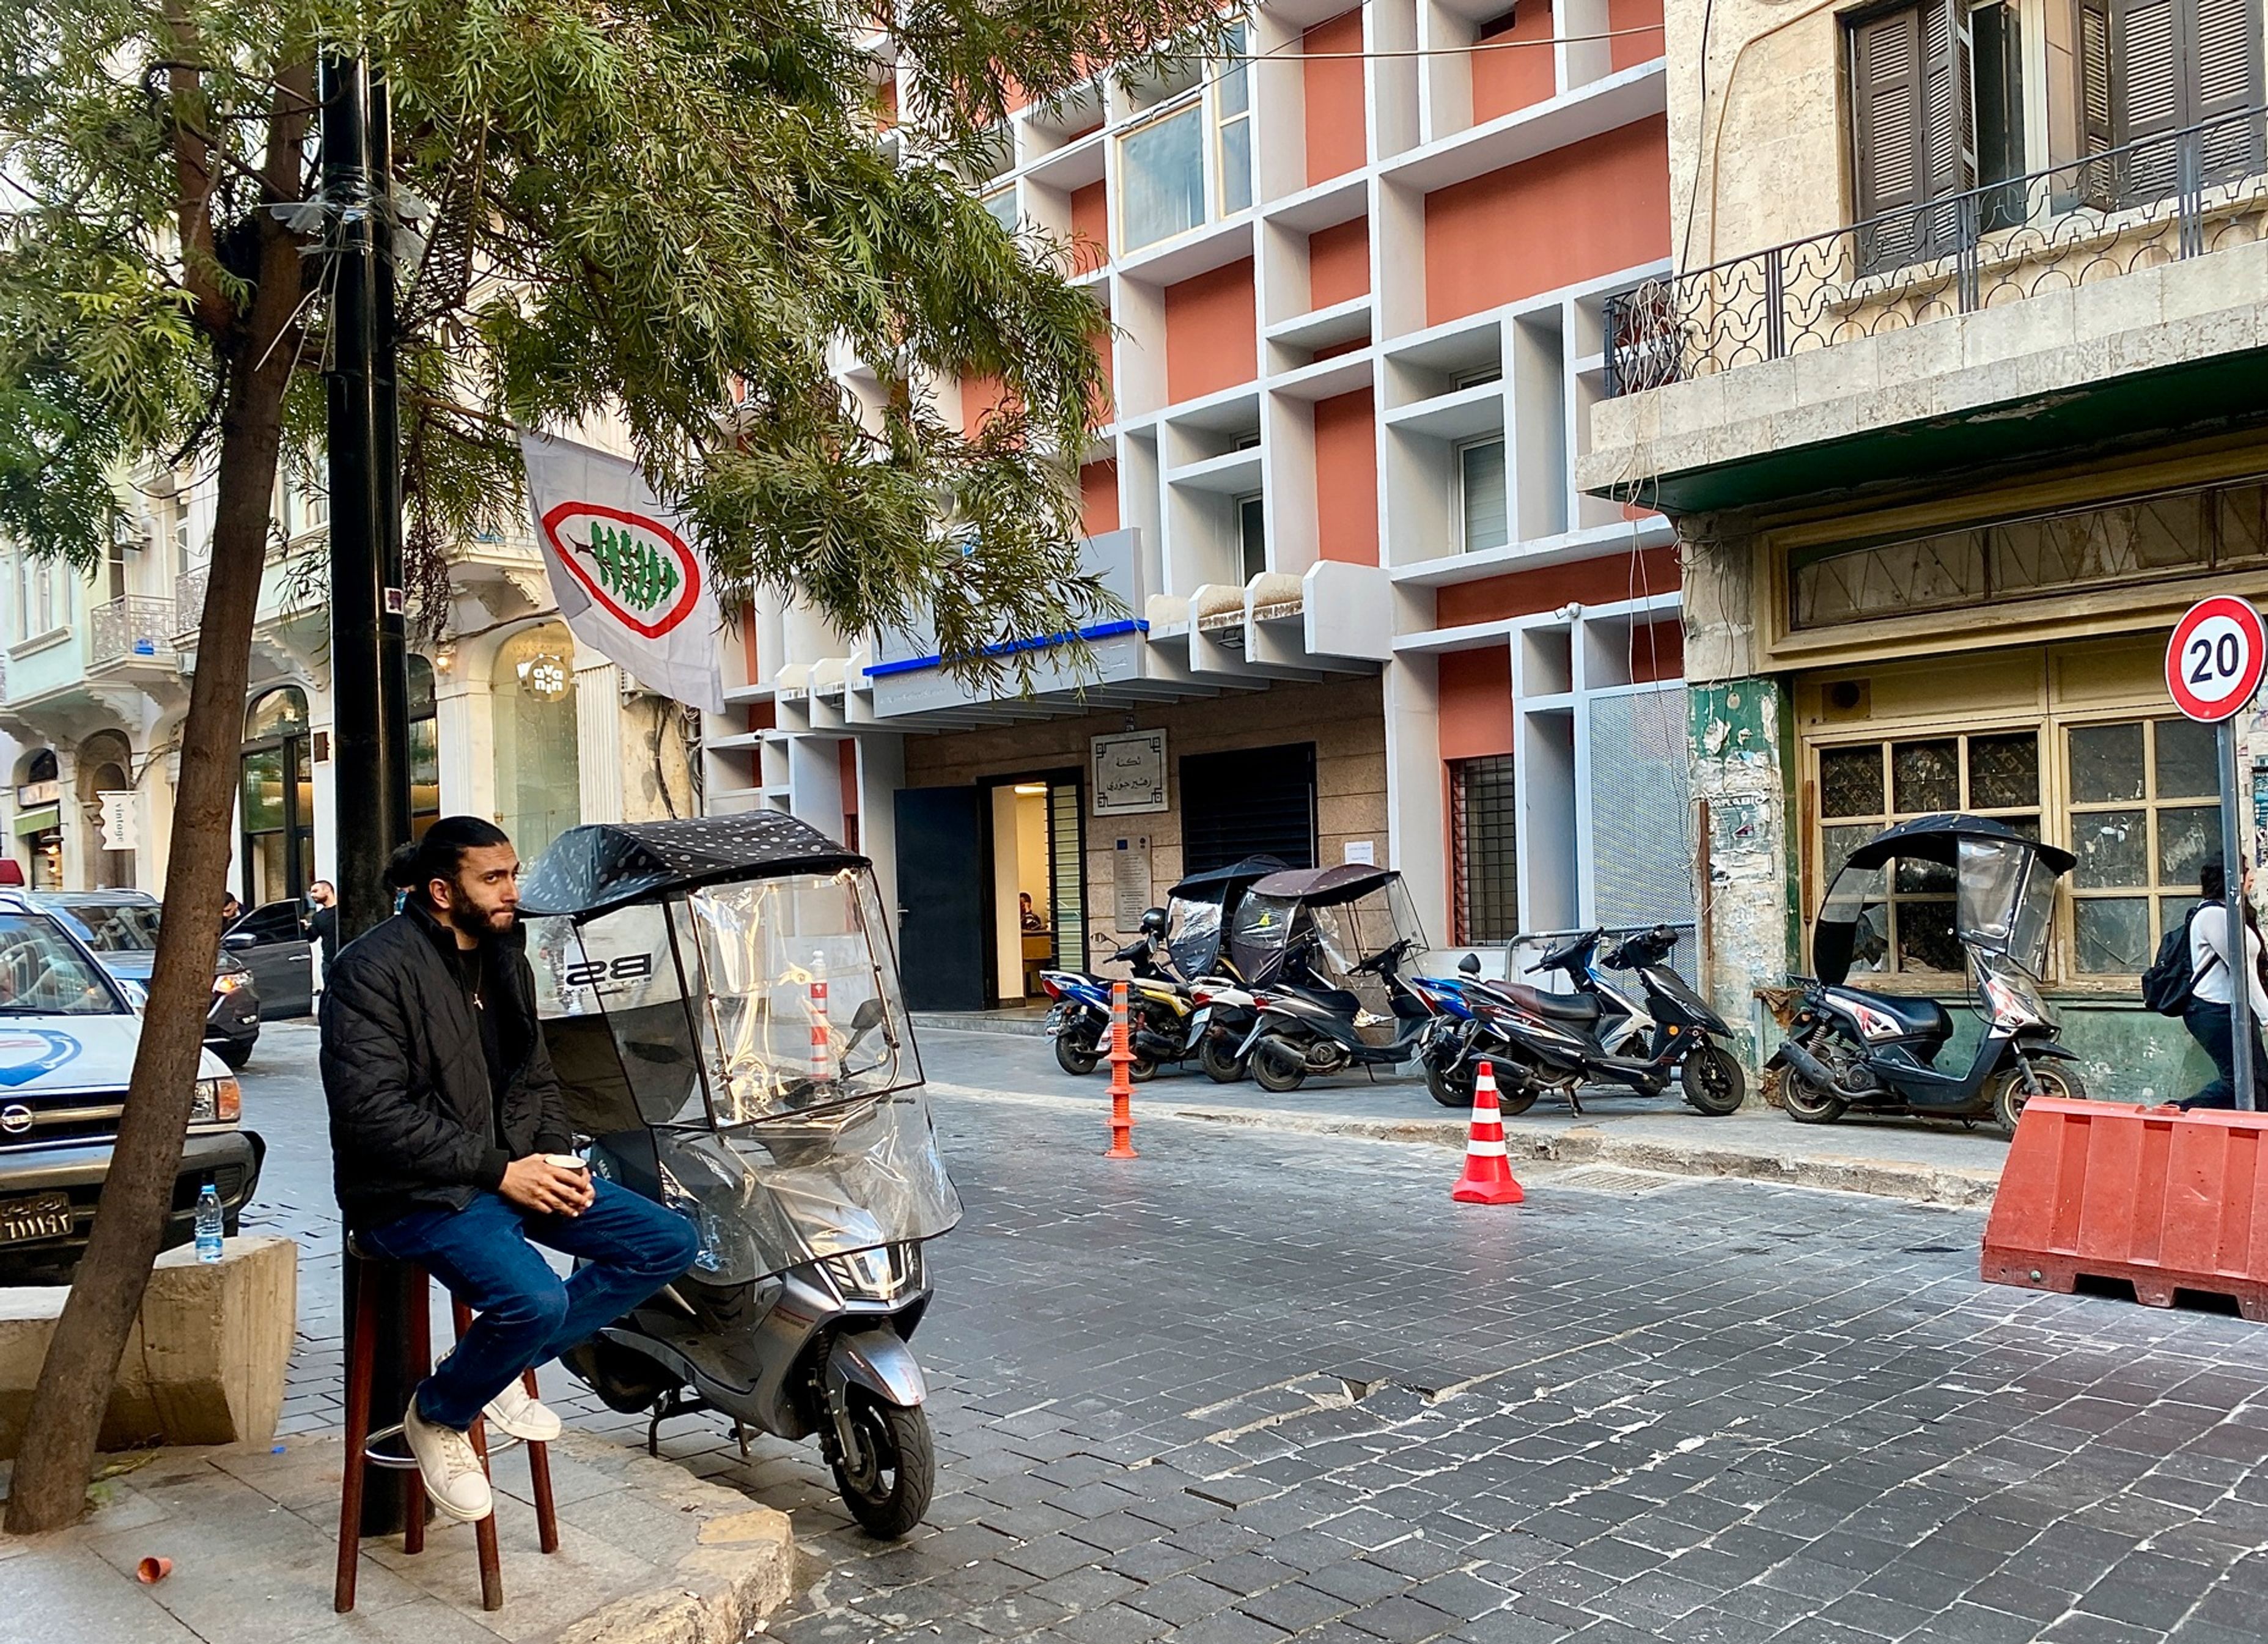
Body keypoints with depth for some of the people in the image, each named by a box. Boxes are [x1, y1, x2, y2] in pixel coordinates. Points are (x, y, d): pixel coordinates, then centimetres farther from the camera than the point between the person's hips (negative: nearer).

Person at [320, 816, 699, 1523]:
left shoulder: (506, 961, 12)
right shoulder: (375, 968, -13)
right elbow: (373, 1114, -20)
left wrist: (558, 1158, 0)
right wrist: (498, 1170, -21)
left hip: (514, 1173, 8)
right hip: (417, 1193, -8)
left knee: (669, 1243, -4)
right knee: (536, 1299, -33)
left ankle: (504, 1366, 7)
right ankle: (438, 1413, 0)